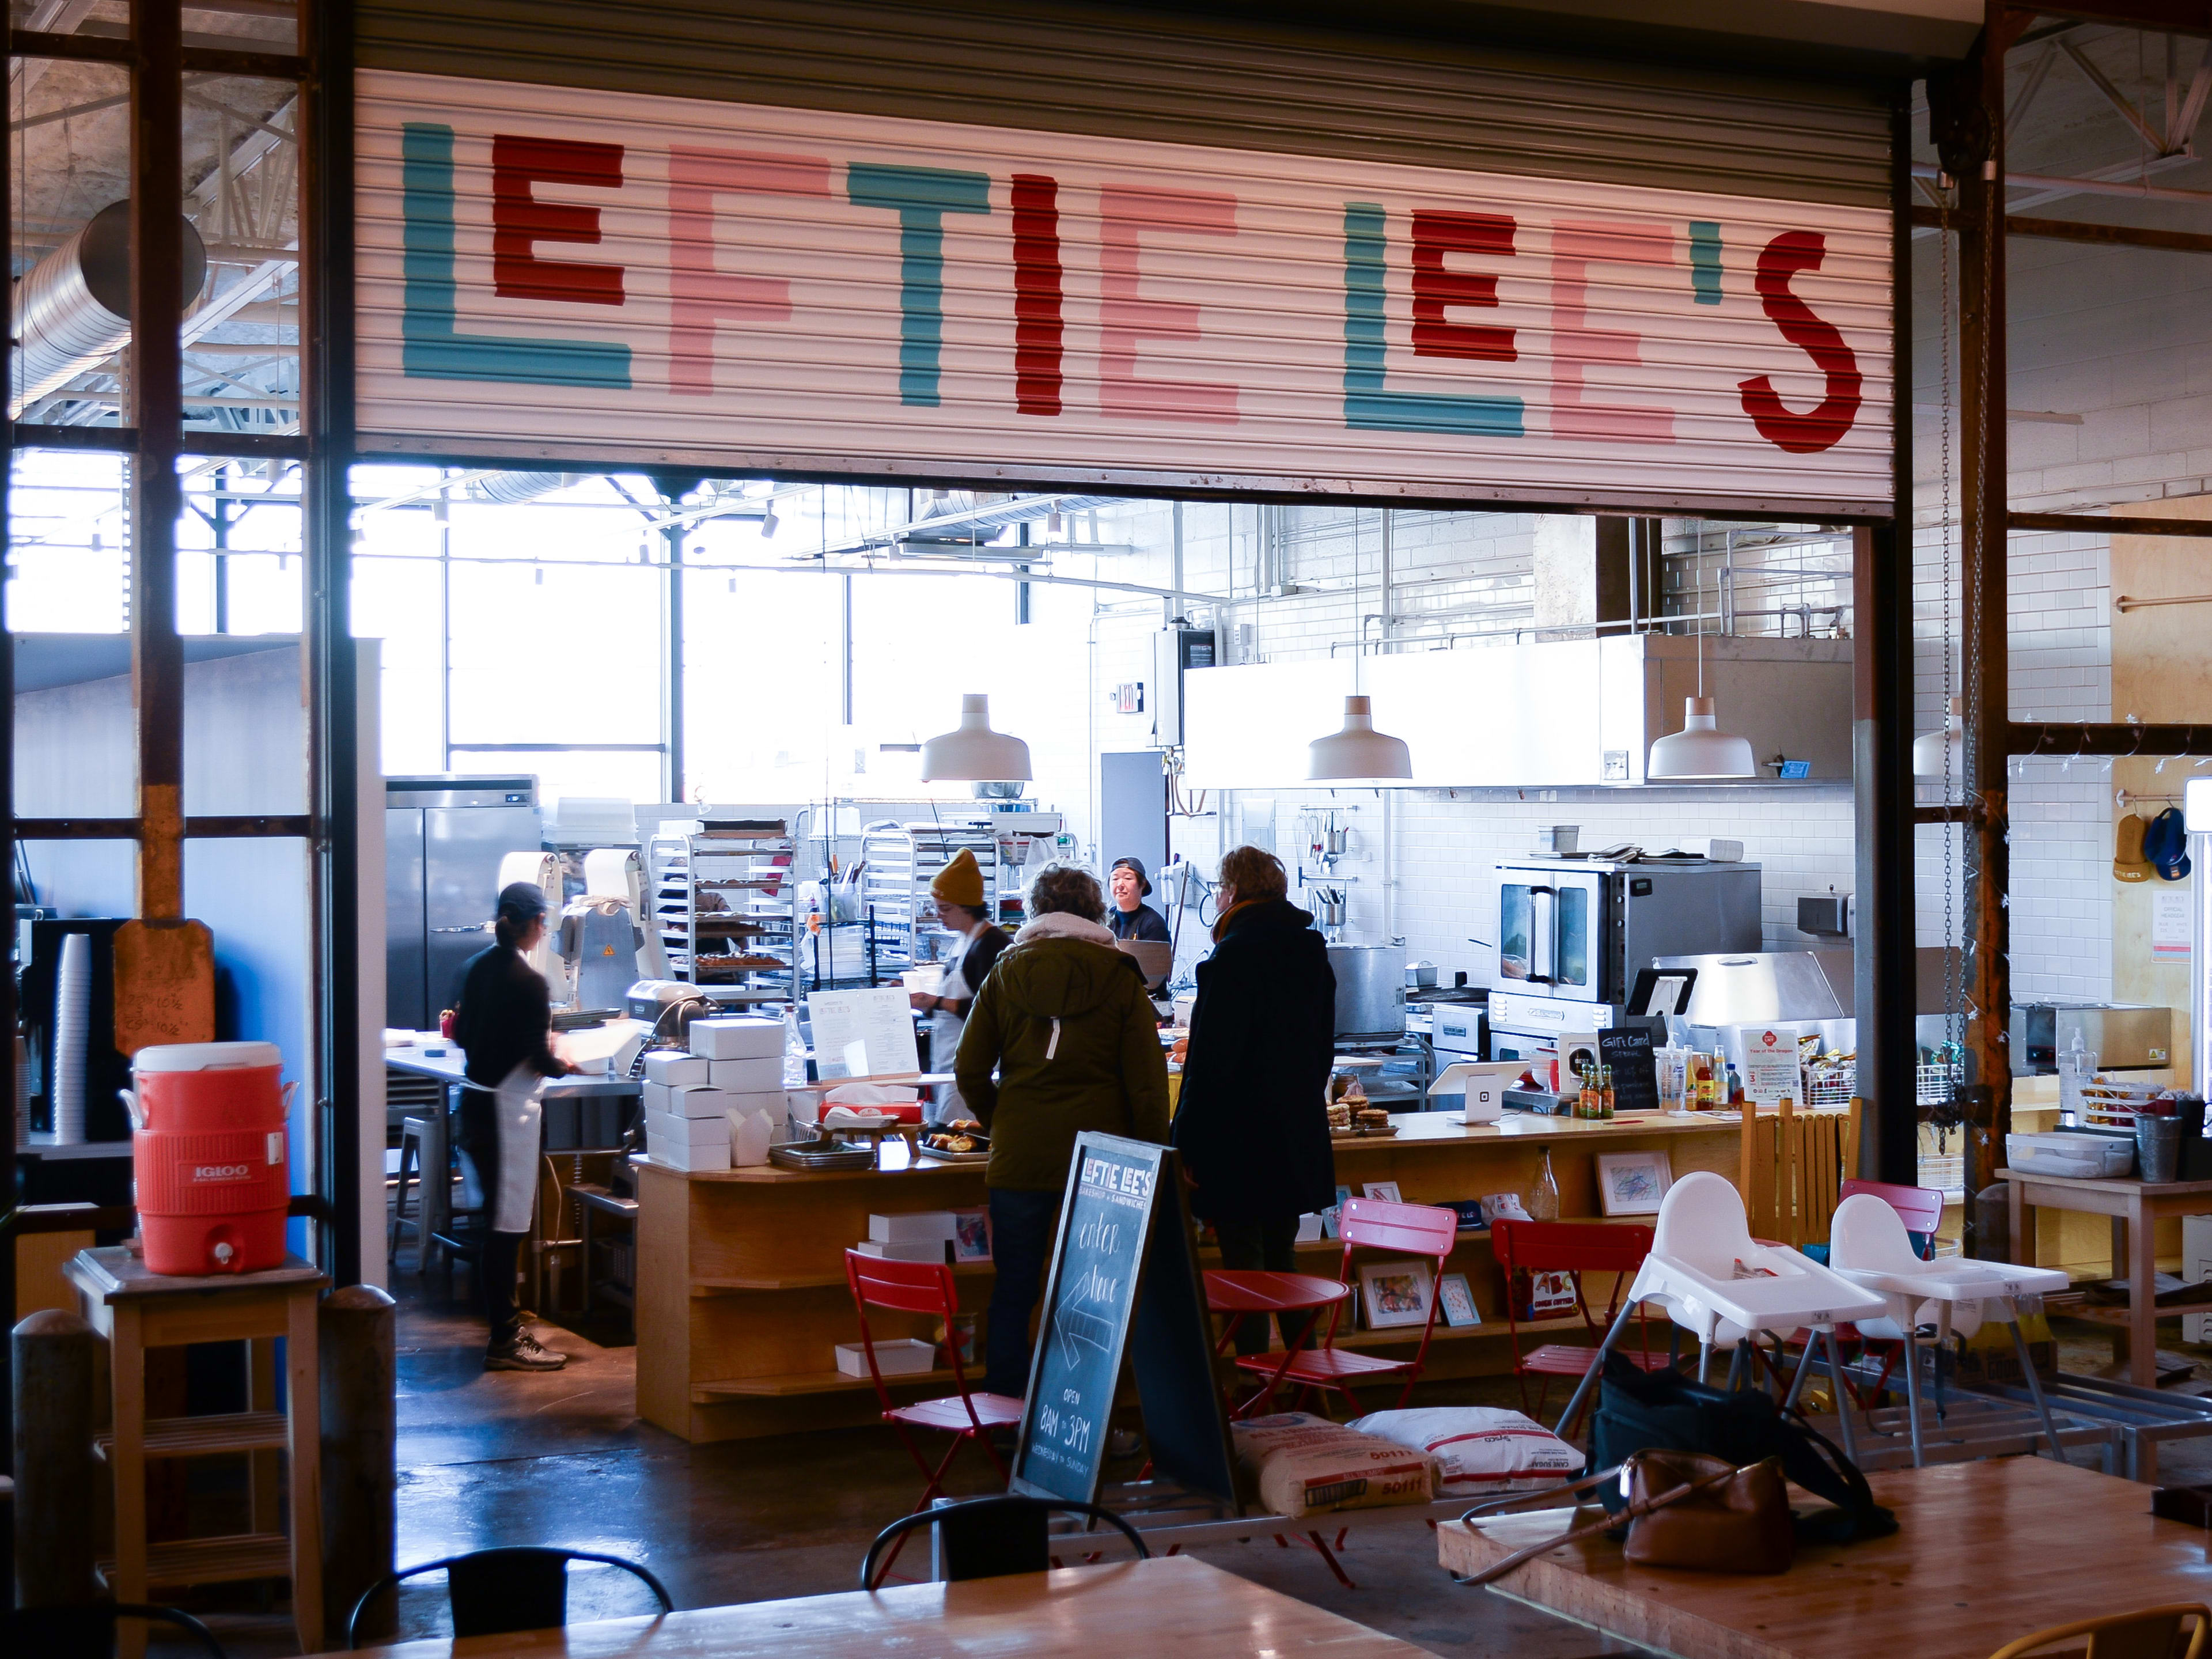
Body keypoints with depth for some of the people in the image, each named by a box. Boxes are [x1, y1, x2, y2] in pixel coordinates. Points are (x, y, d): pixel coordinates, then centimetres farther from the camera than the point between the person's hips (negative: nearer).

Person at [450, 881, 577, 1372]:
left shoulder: (477, 967, 6)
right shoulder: (528, 982, -17)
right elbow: (539, 1061, -16)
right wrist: (564, 1065, 4)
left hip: (476, 1102, 8)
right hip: (508, 1109, -8)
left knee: (501, 1219, 17)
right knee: (506, 1225, -2)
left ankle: (505, 1323, 27)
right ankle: (504, 1341, 3)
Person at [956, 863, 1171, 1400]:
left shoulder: (1005, 973, 5)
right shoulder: (1120, 977, 1)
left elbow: (970, 1071, 3)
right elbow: (1147, 1083, -2)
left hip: (1018, 1155, 1)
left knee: (1013, 1292, 8)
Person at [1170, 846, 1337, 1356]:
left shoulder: (1235, 955, -16)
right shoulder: (1310, 950, 8)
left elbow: (1212, 1057, -18)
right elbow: (1324, 1047, 17)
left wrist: (1186, 1141, -12)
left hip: (1238, 1140, -8)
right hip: (1299, 1135, 8)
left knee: (1243, 1261, -1)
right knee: (1282, 1256, 17)